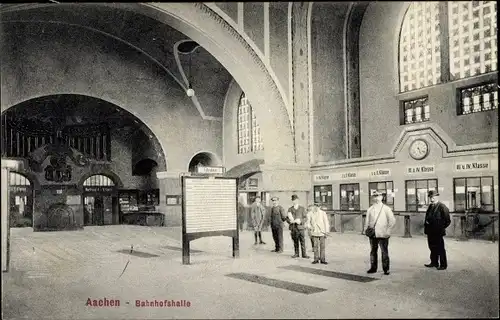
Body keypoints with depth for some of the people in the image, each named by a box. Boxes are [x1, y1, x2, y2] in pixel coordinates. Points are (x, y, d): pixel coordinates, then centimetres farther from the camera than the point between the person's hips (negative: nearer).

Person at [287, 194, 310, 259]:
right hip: (293, 228, 2)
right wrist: (290, 221, -11)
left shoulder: (302, 208, 7)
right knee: (295, 241, 5)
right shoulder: (290, 209, 13)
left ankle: (304, 254, 0)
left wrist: (300, 221, -15)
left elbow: (305, 218, 3)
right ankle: (296, 253, 14)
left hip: (300, 227, -2)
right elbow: (287, 218, 11)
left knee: (302, 241, -5)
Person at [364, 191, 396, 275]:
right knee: (373, 251, 7)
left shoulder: (386, 209, 3)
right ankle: (373, 268, 16)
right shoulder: (370, 209, 12)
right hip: (373, 235, 3)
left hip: (383, 234, -3)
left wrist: (388, 231, -6)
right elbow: (367, 221, 17)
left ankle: (386, 269, 6)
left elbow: (392, 221, 2)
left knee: (384, 252, -2)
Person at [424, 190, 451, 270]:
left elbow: (447, 221, -11)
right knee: (432, 248, 15)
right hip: (430, 231, 8)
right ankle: (434, 263, 26)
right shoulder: (430, 206, 14)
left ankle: (443, 265, 9)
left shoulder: (442, 207, -11)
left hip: (438, 232, -8)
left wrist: (441, 228, -11)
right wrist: (426, 223, 9)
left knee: (440, 249, 0)